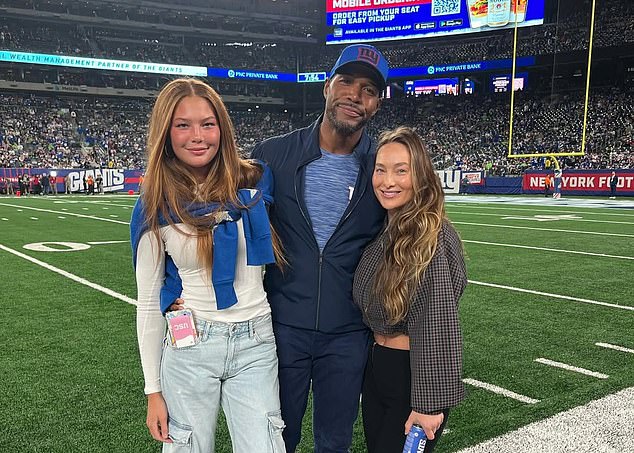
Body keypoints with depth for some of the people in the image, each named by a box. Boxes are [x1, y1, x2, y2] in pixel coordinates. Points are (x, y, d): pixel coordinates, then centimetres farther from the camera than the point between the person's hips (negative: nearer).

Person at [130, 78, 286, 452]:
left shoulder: (255, 182, -3)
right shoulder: (157, 207, -4)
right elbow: (149, 302, 1)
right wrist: (153, 390, 2)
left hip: (256, 344, 1)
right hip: (189, 349, 0)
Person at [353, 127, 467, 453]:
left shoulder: (433, 237, -21)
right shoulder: (384, 232, 3)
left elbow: (438, 327, -22)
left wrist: (428, 403, -20)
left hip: (416, 375, -7)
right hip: (375, 369, 8)